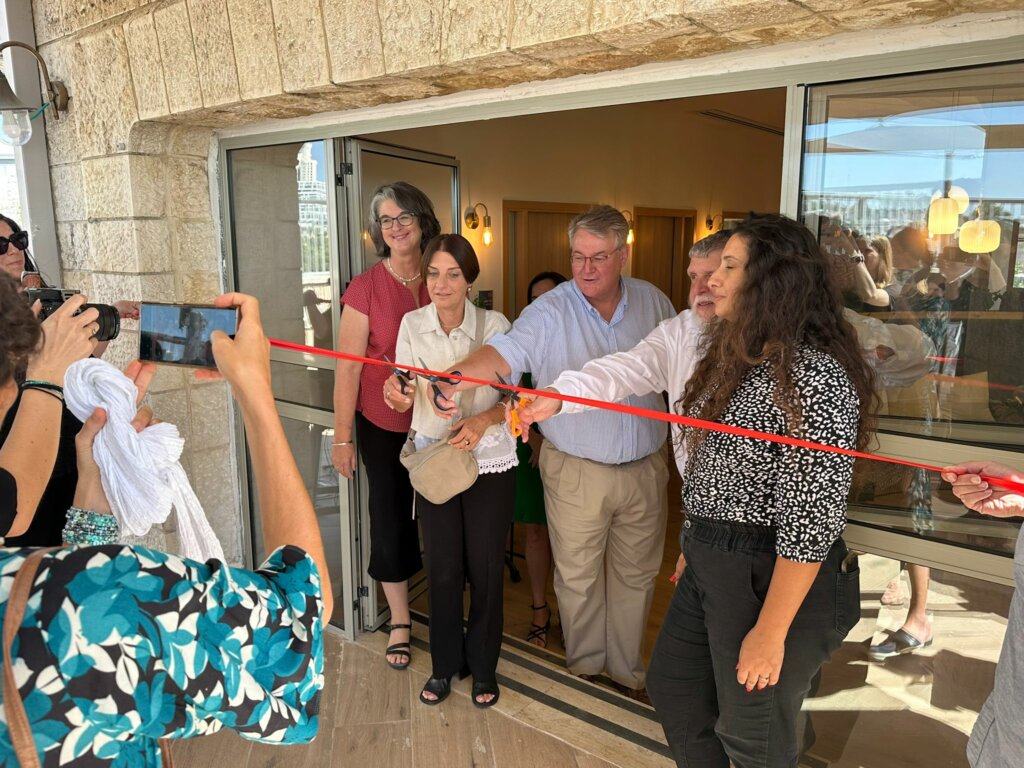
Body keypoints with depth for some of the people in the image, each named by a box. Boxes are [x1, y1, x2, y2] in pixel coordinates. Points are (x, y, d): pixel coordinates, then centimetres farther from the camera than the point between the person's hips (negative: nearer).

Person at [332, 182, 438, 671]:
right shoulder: (366, 288, -9)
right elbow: (348, 366, -8)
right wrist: (342, 436, -8)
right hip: (383, 425, -2)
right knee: (391, 518, 10)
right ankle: (400, 620, 30)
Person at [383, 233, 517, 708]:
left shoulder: (494, 325, -11)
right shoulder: (413, 324, -5)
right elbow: (407, 401, -4)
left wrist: (484, 420, -25)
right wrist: (397, 394, -27)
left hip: (489, 461, -1)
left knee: (485, 567, 8)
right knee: (442, 567, 10)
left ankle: (483, 667, 30)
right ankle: (444, 665, 32)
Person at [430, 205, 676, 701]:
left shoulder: (653, 302, 1)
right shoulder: (550, 312, -12)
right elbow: (499, 355, -26)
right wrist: (445, 382, -44)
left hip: (645, 469, 3)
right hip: (576, 471, -3)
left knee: (636, 576, 17)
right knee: (577, 577, 12)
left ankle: (627, 671, 38)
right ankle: (583, 668, 36)